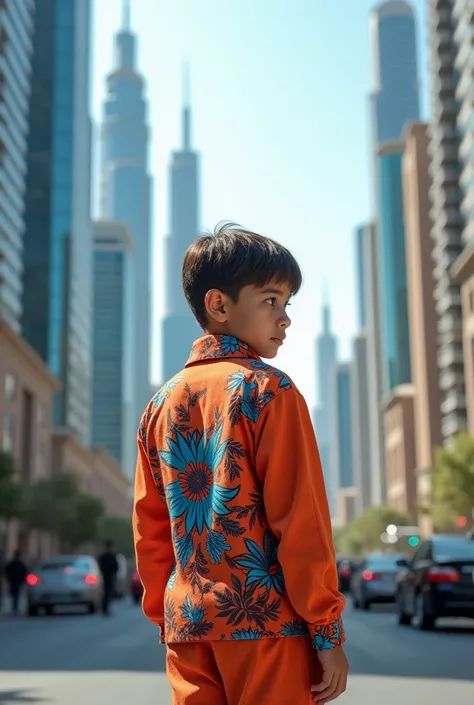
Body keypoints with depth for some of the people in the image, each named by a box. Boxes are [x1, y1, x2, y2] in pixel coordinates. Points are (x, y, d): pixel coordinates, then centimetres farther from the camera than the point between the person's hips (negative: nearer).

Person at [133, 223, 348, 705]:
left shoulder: (162, 403, 11)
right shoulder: (269, 389, -7)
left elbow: (149, 526, 13)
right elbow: (301, 518, -11)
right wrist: (328, 631, -6)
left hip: (188, 628, 6)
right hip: (265, 623, -6)